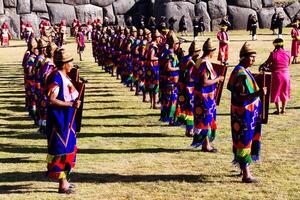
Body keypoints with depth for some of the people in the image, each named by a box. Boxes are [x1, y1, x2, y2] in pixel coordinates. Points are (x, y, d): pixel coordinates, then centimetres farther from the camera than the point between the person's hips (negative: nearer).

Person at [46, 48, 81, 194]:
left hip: (67, 119, 10)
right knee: (61, 151, -3)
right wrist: (71, 104, -27)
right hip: (59, 120, -10)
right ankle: (62, 184, 4)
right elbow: (51, 100, -25)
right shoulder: (56, 78, -19)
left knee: (68, 148, 18)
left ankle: (64, 180, 30)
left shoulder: (64, 76, 9)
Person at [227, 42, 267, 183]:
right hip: (243, 114, -10)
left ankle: (245, 169, 32)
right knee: (244, 142, -4)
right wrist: (257, 93, -36)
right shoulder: (240, 74, -22)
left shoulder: (244, 71, 9)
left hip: (249, 113, 10)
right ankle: (246, 175, 2)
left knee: (245, 141, 19)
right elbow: (240, 98, -26)